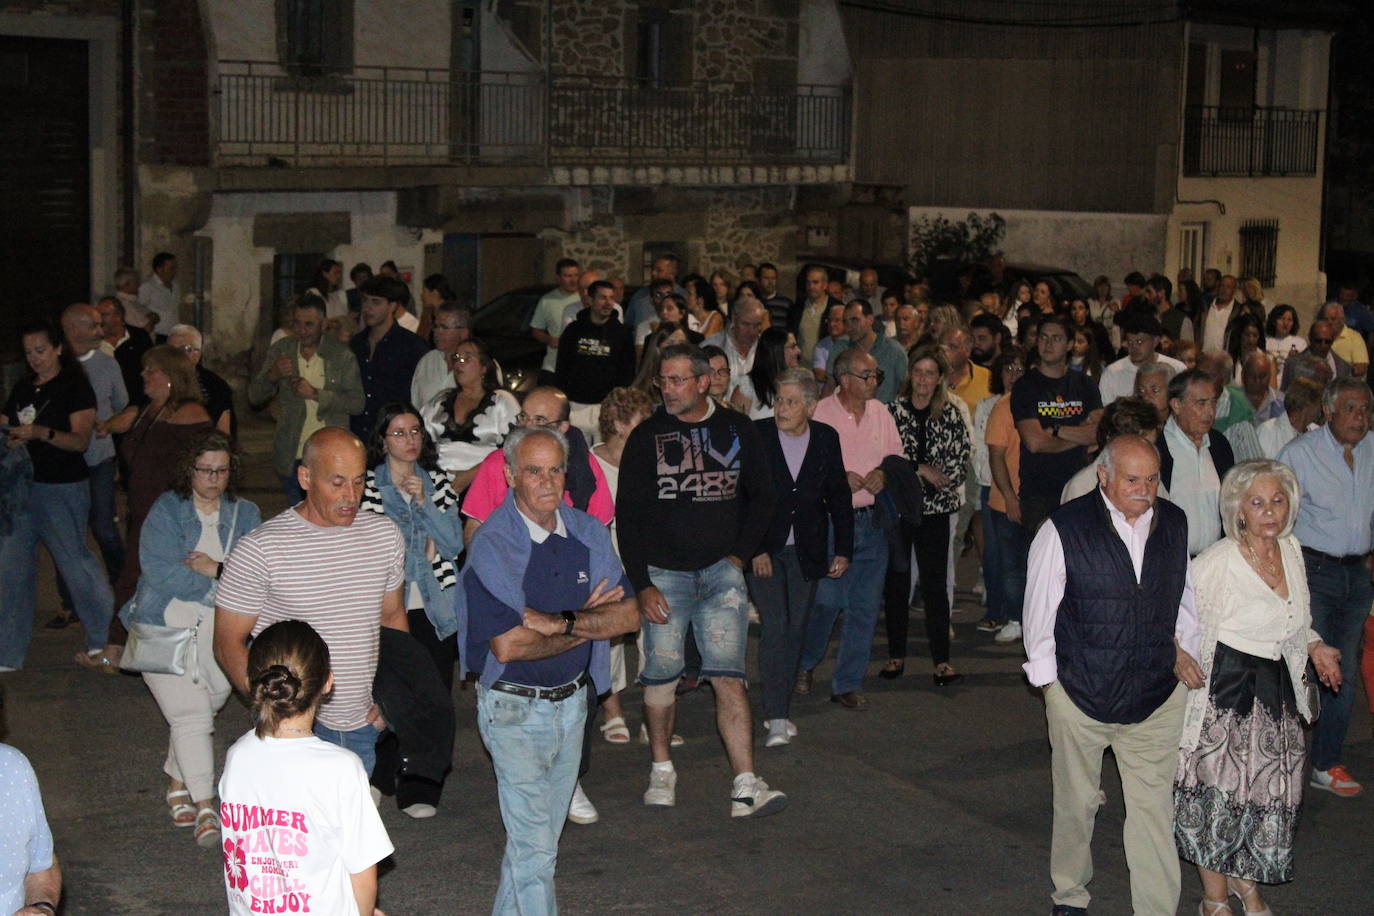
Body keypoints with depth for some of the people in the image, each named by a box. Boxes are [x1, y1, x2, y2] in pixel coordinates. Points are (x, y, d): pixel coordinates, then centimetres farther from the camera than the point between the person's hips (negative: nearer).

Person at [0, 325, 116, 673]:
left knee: (74, 560, -2)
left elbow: (81, 440, -13)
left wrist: (41, 433, -28)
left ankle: (102, 639, 14)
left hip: (63, 489, -7)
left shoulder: (75, 387, -6)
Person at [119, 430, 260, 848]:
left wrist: (214, 569, -15)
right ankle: (204, 805, -11)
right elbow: (158, 571, -13)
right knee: (190, 713, -14)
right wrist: (221, 585, -9)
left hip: (219, 632, 3)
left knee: (200, 712, 4)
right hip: (165, 627, -3)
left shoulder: (245, 514, 10)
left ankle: (177, 779, 29)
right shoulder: (166, 511, 0)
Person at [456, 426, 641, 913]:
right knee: (534, 847, -5)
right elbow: (508, 645, -24)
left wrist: (559, 622, -21)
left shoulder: (587, 532, 1)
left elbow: (628, 615, -6)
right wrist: (587, 624, -13)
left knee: (538, 836, 17)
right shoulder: (492, 545, -17)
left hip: (572, 702, 6)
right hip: (515, 708, -6)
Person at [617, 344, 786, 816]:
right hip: (664, 572, 0)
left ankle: (745, 786, -11)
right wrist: (641, 583, -6)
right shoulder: (646, 436, 2)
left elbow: (761, 497, 15)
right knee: (661, 675, 2)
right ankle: (662, 770, 22)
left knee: (729, 678, -8)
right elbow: (629, 515, 1)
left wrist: (740, 555, 4)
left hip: (721, 569, 0)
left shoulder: (737, 430, 6)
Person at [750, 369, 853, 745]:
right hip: (763, 549, -3)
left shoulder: (826, 439, 1)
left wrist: (843, 549, 7)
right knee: (774, 626, -12)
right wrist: (754, 549, -13)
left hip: (806, 551, 3)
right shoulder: (757, 436, -8)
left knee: (796, 630, 7)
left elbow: (839, 497, 10)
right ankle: (777, 718, -12)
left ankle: (779, 710, 19)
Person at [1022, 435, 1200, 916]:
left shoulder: (1173, 524, 3)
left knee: (1154, 809, 2)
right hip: (1080, 694, -2)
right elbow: (1039, 610, -3)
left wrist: (1182, 647, 9)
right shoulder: (1064, 529, -11)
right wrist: (1049, 679, 0)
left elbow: (1184, 595, 19)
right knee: (1075, 804, 13)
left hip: (1156, 695, 3)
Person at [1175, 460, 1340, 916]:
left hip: (1276, 688, 6)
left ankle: (1245, 879, 35)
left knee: (1268, 790, 11)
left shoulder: (1291, 550, 4)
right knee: (1218, 792, 1)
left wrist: (1314, 646, 4)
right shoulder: (1217, 561, -17)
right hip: (1225, 691, -6)